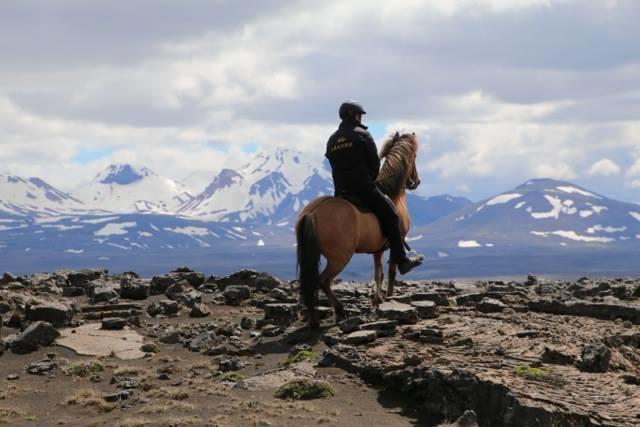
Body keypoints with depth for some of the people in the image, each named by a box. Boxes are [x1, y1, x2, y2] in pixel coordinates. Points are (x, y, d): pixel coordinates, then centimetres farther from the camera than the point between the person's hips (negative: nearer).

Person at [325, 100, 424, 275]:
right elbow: (375, 163, -5)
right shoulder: (363, 135, -5)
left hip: (341, 191, 6)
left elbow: (334, 166, 13)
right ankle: (401, 261, -1)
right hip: (364, 188, -6)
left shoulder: (332, 140, 12)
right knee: (390, 216, 2)